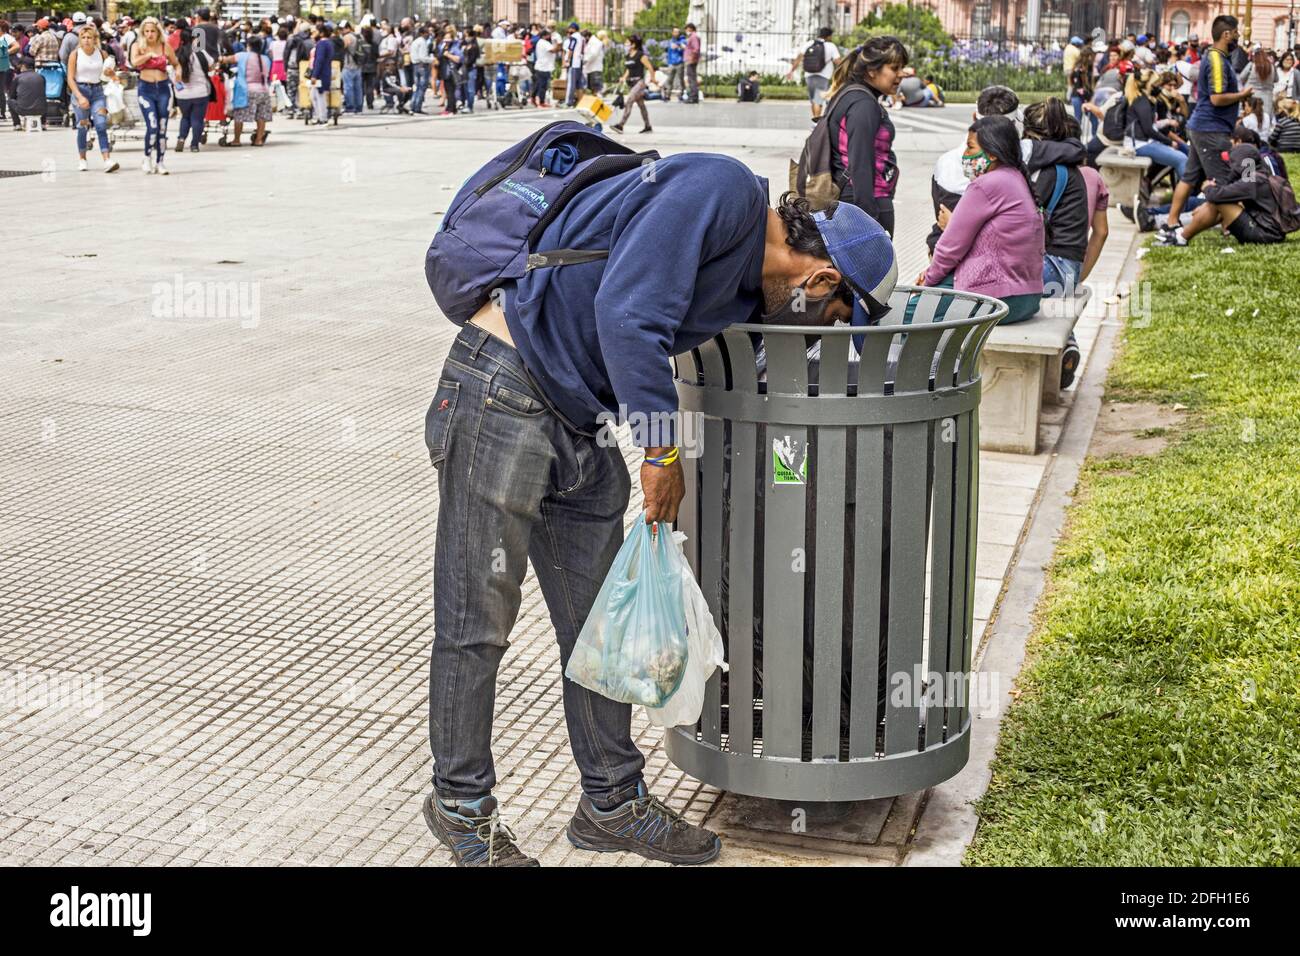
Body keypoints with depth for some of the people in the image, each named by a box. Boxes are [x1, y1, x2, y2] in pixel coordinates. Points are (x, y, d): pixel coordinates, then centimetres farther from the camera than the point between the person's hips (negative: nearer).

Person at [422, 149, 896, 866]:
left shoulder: (750, 290, 11)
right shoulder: (723, 190, -17)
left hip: (583, 424, 9)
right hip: (502, 396, -9)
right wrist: (662, 451, -19)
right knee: (476, 623, 3)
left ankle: (613, 803, 26)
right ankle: (462, 804, 17)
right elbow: (627, 311, -27)